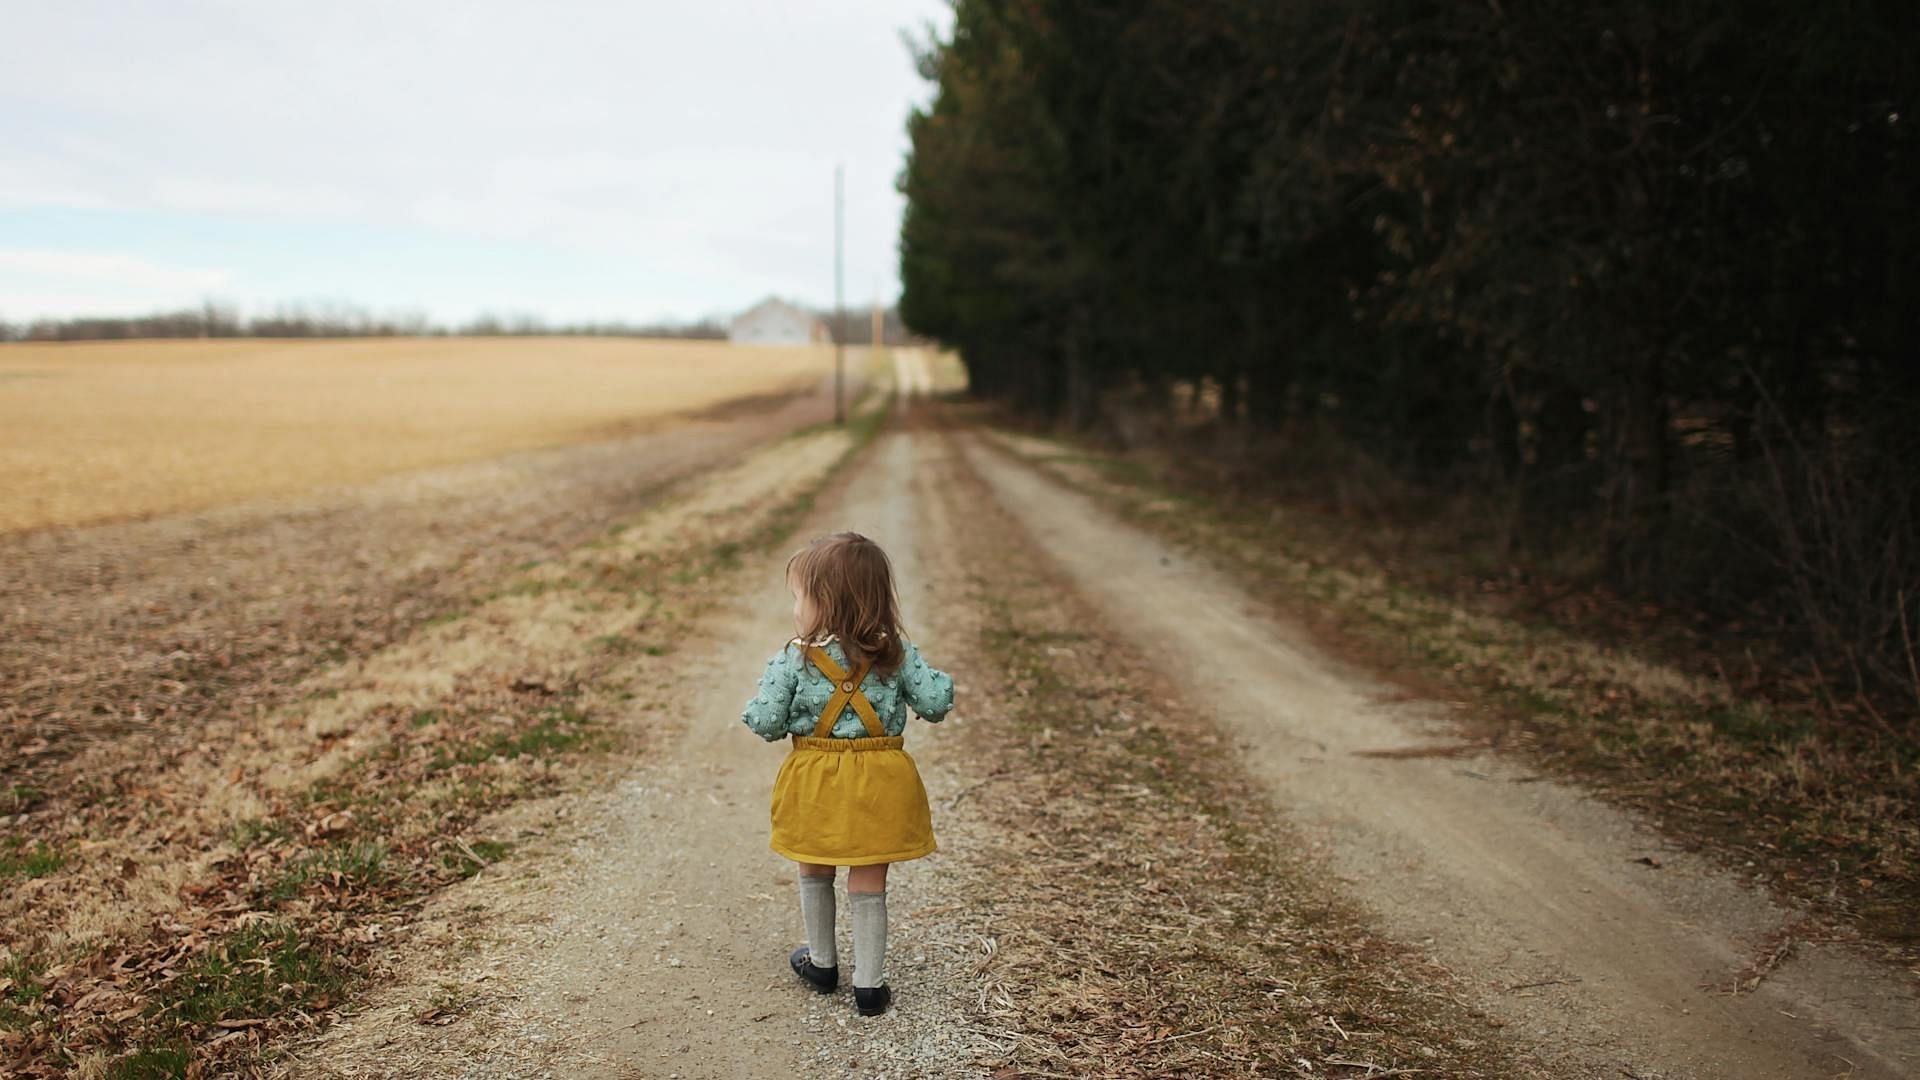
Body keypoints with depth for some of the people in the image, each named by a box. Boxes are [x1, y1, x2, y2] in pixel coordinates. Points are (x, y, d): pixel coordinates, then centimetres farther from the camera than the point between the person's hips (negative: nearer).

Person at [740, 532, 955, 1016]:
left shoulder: (793, 660, -13)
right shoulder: (898, 654, -8)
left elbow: (767, 723, -12)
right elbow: (935, 703, -8)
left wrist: (753, 708, 10)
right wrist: (941, 684, 14)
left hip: (816, 785, 0)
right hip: (878, 786, 1)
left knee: (815, 876, 22)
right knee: (869, 886, 11)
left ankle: (822, 962, 38)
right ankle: (869, 985, 15)